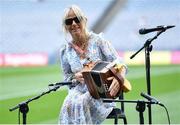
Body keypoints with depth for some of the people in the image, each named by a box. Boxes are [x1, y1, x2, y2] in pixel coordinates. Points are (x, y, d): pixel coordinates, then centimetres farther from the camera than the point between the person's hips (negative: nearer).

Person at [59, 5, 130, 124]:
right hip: (79, 90, 3)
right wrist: (76, 77, -6)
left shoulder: (98, 41, -4)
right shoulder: (65, 50, 6)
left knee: (81, 103, -35)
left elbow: (120, 64, -7)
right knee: (69, 105, -33)